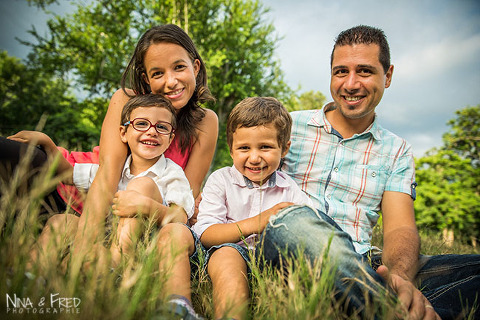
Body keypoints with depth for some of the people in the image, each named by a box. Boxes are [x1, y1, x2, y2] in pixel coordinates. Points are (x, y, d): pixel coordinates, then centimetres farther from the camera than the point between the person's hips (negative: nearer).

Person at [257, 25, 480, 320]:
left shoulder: (397, 152, 13)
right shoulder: (290, 126, 9)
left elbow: (400, 226, 0)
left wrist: (400, 275, -23)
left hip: (362, 264, 3)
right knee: (297, 219, -38)